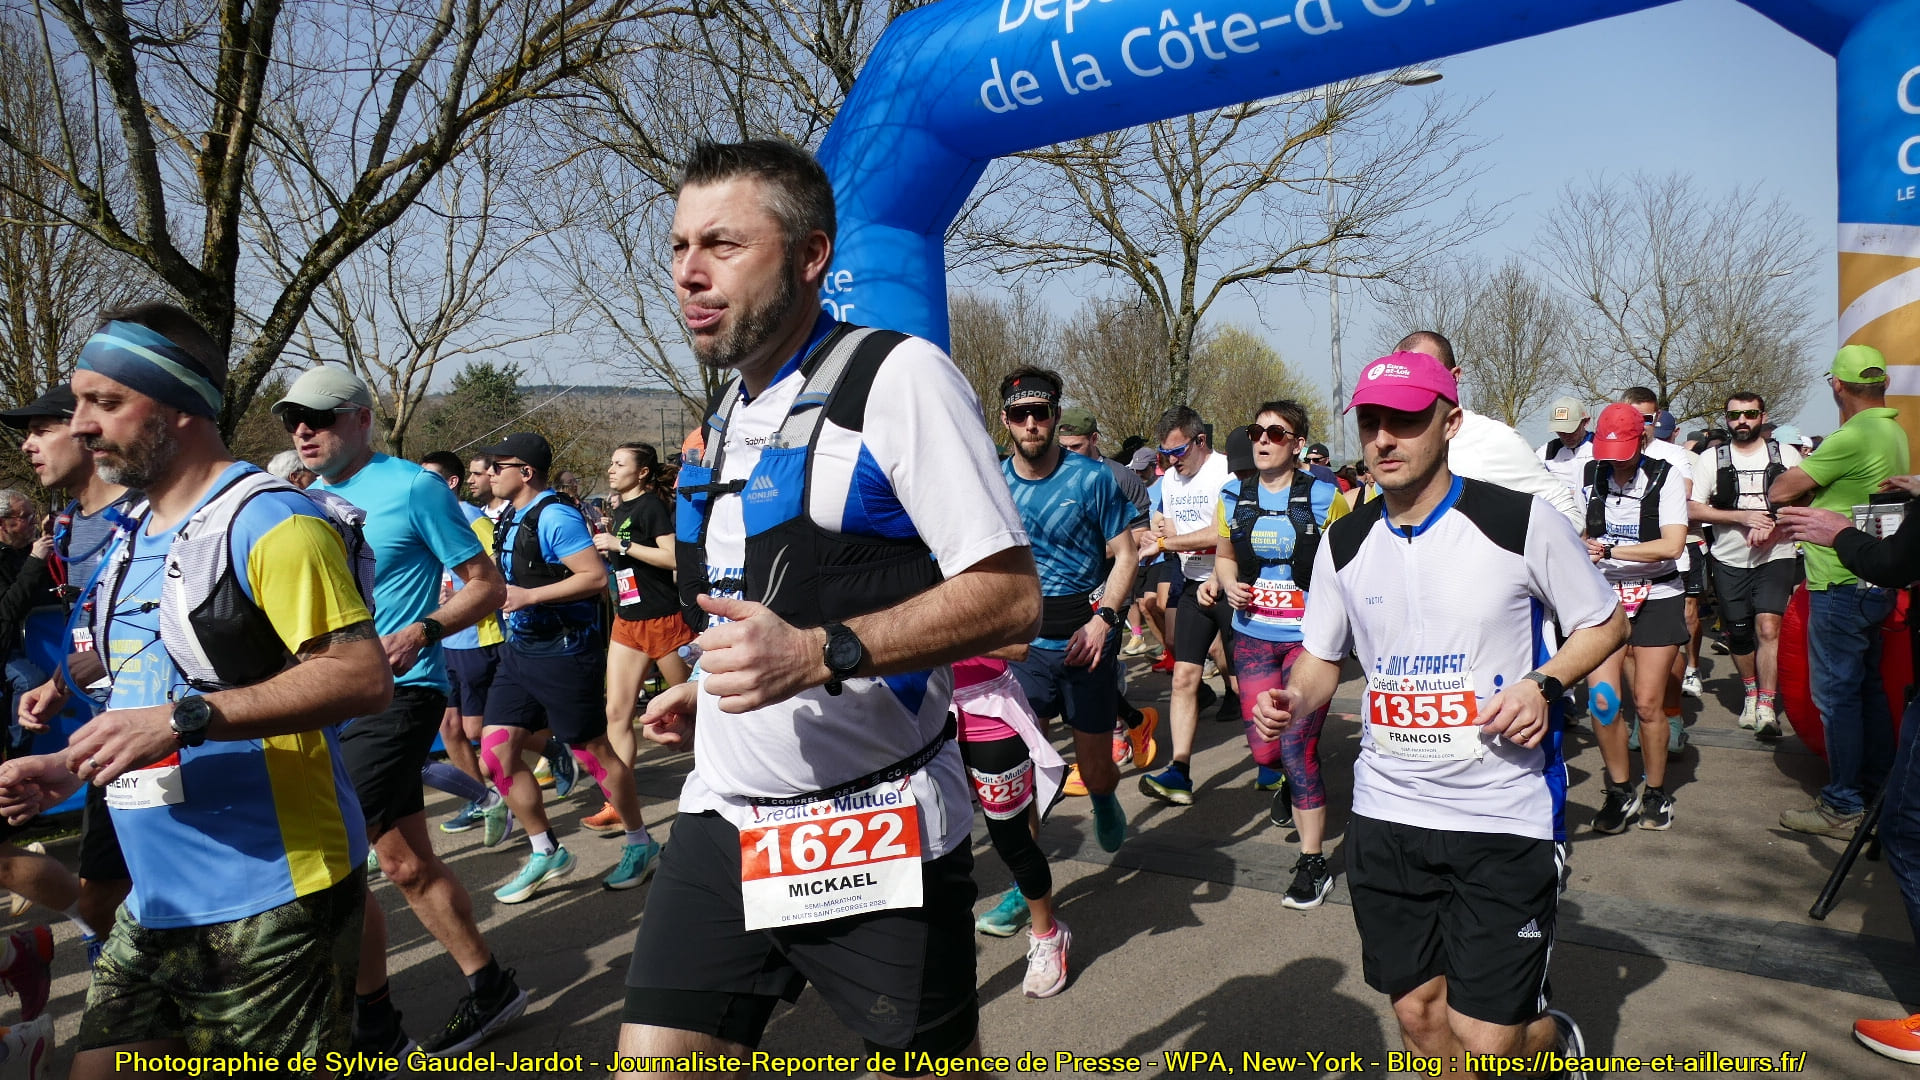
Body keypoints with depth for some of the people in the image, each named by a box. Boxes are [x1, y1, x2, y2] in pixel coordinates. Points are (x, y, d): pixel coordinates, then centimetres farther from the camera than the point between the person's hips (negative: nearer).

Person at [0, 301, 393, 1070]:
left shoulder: (269, 520, -14)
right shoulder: (132, 540, 15)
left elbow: (363, 679, -22)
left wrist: (186, 718, -27)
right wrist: (71, 768, 9)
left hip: (269, 904, -8)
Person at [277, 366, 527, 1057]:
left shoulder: (412, 487, -8)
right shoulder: (309, 499, 13)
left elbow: (487, 585, -8)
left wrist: (425, 630, -23)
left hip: (395, 693, -8)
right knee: (403, 860, 12)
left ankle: (373, 1028, 5)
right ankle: (489, 987, 26)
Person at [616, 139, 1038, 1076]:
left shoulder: (897, 376, -11)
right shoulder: (725, 411, 13)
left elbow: (1010, 597, -17)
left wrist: (819, 654, -26)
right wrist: (709, 692, 14)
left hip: (874, 836, -6)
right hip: (724, 818, 7)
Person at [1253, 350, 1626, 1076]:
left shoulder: (1522, 522, -9)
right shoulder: (1344, 543, 3)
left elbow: (1605, 623, 4)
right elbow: (1322, 658, 12)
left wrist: (1545, 685, -15)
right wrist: (1293, 704, -10)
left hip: (1503, 815, -4)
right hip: (1386, 813, 4)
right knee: (1418, 1014, 11)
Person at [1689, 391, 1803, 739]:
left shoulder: (1786, 455, 6)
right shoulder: (1710, 459, 4)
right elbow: (1694, 509, -3)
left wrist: (1771, 523, -15)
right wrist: (1742, 517, -15)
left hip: (1776, 557, -1)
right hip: (1730, 561, 1)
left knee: (1768, 626, -16)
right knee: (1738, 633, 9)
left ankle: (1767, 706, -10)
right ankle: (1751, 693, 31)